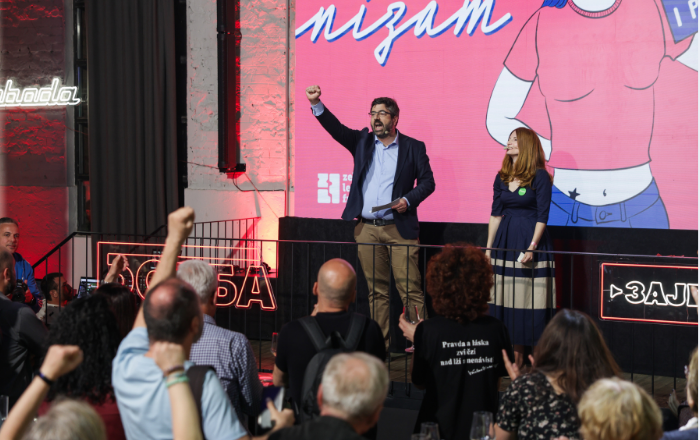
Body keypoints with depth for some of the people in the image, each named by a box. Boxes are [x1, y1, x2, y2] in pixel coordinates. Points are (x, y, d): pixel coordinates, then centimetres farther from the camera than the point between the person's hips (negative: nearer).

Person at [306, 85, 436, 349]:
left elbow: (427, 181, 5)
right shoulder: (362, 142, 11)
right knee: (376, 290, 8)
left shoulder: (413, 147, 5)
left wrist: (408, 200, -12)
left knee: (410, 289, -7)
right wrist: (316, 104, -17)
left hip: (399, 228, -3)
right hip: (367, 228, 3)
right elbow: (335, 128, -1)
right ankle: (380, 345, 14)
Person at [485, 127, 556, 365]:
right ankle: (514, 354, 12)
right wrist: (488, 247, 9)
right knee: (506, 298, 5)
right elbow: (496, 214, 12)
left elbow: (542, 216, -9)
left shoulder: (540, 177, -6)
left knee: (531, 298, -5)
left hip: (531, 238, -6)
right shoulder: (502, 177, 11)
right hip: (505, 241, 6)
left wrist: (531, 247, -17)